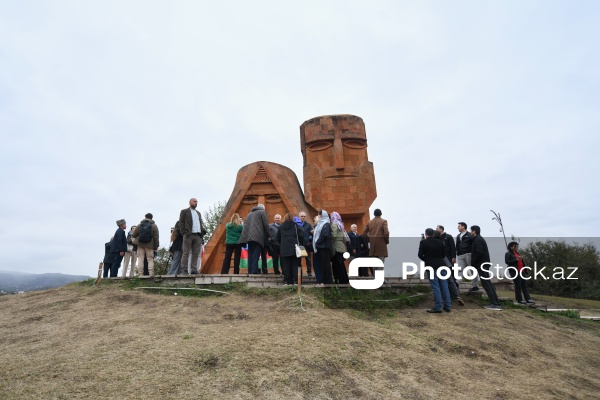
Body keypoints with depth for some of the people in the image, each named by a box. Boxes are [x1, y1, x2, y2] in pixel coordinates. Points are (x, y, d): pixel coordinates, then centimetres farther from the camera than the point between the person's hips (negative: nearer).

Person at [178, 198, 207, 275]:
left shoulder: (198, 213, 25)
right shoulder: (184, 211, 9)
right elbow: (181, 223, 1)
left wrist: (202, 233, 6)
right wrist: (184, 233, -11)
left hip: (198, 235, 5)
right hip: (189, 235, -5)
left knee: (196, 254, 1)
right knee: (186, 253, -3)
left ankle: (194, 269, 2)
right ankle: (184, 270, -1)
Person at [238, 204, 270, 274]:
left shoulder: (250, 213, 26)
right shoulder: (262, 212, 8)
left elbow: (246, 225, 21)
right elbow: (266, 225, 1)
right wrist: (268, 235, 11)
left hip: (249, 236, 6)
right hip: (257, 236, -6)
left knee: (250, 255, 8)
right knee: (255, 255, -8)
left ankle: (250, 271, 5)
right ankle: (254, 272, -15)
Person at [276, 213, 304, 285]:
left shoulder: (281, 226, 8)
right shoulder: (295, 225, 0)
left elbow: (277, 238, 10)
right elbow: (301, 235, -5)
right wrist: (300, 243, 9)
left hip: (284, 249, 2)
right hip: (294, 248, -2)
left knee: (286, 265, 5)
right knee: (295, 265, 2)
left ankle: (286, 281, 4)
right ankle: (295, 281, -1)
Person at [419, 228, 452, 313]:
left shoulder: (423, 242, -5)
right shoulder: (440, 242, 7)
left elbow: (420, 255, -7)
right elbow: (443, 254, 11)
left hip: (431, 266, -4)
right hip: (441, 265, 4)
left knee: (435, 287, -2)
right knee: (444, 286, 9)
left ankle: (438, 307, 0)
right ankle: (447, 306, 16)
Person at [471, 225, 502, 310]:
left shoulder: (477, 240, -12)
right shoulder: (479, 239, 19)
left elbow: (479, 253, -21)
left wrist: (473, 264, -13)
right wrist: (474, 264, 13)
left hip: (481, 265, -10)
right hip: (483, 264, 10)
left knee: (485, 283, -8)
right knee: (488, 283, 10)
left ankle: (494, 304, -7)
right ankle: (496, 303, 12)